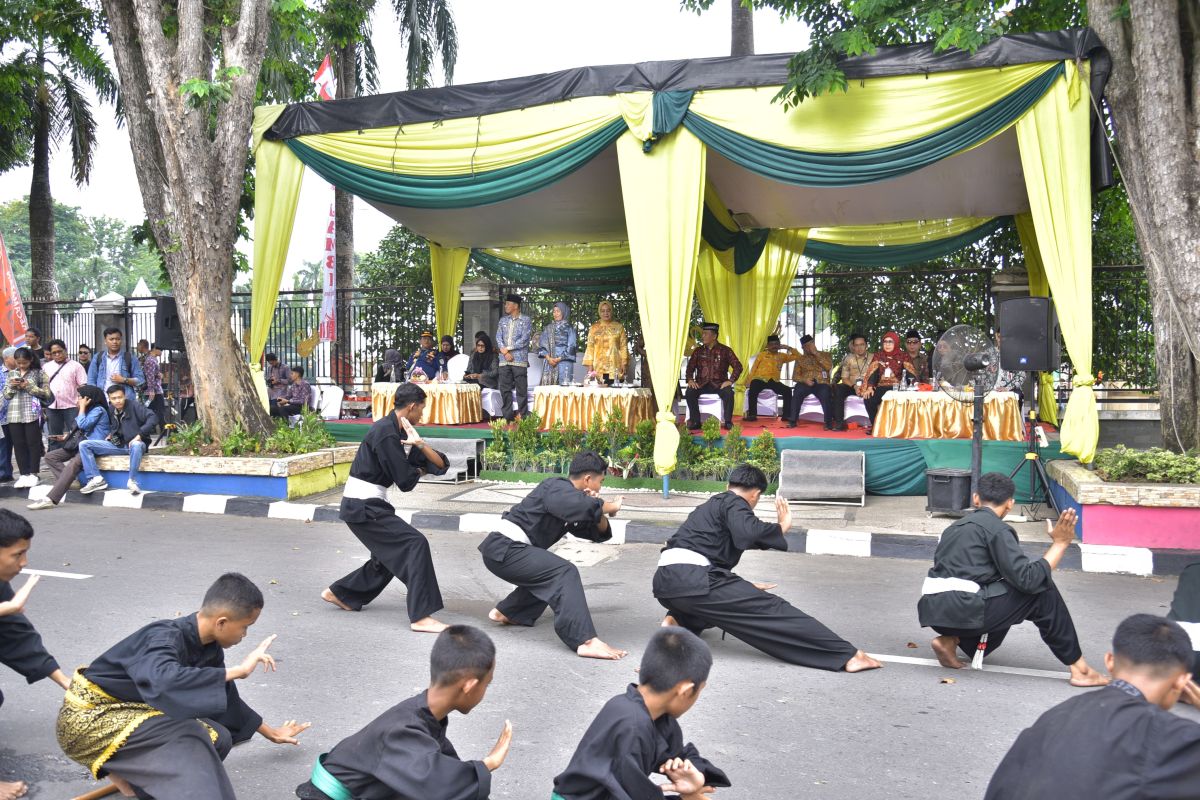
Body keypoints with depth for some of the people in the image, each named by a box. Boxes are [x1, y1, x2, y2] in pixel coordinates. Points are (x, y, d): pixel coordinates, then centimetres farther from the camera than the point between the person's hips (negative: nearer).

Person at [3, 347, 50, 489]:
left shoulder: (39, 373, -1)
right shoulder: (11, 373, 12)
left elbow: (46, 394, -4)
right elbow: (6, 395, 14)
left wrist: (30, 387, -13)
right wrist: (12, 386, -5)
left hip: (32, 414, -4)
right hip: (14, 414, 4)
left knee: (33, 443, 0)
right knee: (19, 444, 5)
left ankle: (33, 474, 7)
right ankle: (24, 474, 10)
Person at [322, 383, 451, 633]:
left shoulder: (402, 432, 9)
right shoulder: (385, 433, -20)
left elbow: (441, 465, 4)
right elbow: (405, 481, -19)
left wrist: (420, 444, -14)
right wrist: (419, 470, 3)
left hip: (368, 505, 10)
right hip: (362, 507, -10)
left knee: (390, 556, 21)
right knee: (415, 544, -16)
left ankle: (339, 593, 36)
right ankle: (420, 617, -17)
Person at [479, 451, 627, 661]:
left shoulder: (567, 495, 17)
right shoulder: (557, 488, -12)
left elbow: (600, 532, 17)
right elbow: (581, 506, -35)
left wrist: (598, 510, -3)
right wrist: (608, 506, -17)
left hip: (504, 550, 10)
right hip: (504, 549, -10)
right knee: (564, 573, -22)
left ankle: (505, 612, 36)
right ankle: (586, 642, -31)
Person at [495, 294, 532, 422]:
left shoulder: (526, 320, 1)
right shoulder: (503, 320, 16)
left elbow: (524, 339, -8)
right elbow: (498, 337, 7)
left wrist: (508, 348, -8)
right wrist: (505, 352, -9)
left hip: (519, 360, -5)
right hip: (504, 361, 5)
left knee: (521, 390, -3)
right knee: (505, 389, 4)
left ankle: (523, 417, 1)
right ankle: (507, 416, 11)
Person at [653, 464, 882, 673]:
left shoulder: (710, 505, 30)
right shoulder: (733, 503, 4)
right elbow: (749, 531, -19)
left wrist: (743, 587, 52)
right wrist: (782, 526, -1)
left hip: (665, 581, 8)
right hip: (692, 581, -8)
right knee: (771, 609, -6)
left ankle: (678, 620, 10)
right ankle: (848, 655, -10)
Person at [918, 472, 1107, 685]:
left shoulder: (956, 527, 22)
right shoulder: (996, 529, -2)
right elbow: (1027, 579, -8)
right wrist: (1060, 544, 1)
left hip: (933, 610, 8)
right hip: (961, 610, -8)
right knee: (1041, 590, 5)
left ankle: (950, 640, 10)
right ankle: (1078, 667, 9)